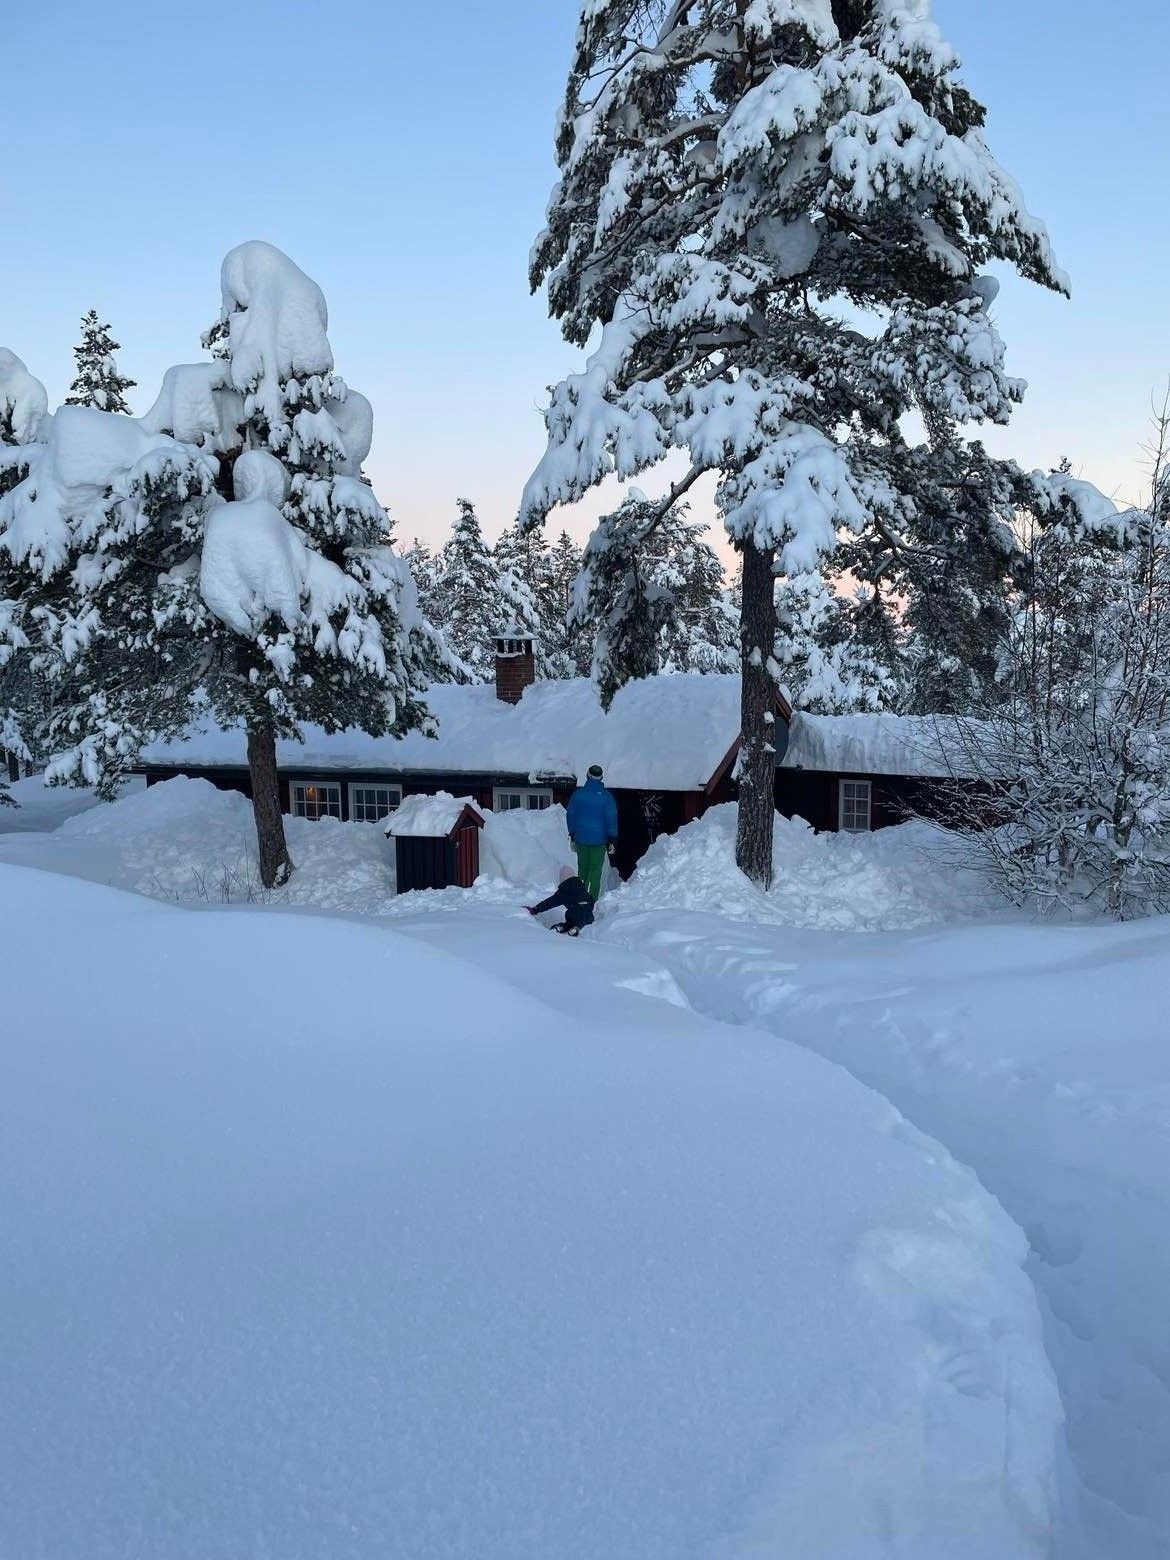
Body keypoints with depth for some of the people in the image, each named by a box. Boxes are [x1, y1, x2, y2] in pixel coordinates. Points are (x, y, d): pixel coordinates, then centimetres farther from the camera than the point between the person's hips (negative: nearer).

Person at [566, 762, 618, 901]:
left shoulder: (577, 794, -1)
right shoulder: (606, 796, -9)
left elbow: (570, 816, 6)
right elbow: (611, 819, -8)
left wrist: (572, 837, 16)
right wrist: (612, 840, -1)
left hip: (581, 839, 3)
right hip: (599, 840, -3)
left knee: (582, 868, 15)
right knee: (596, 871, 3)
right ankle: (592, 900, -1)